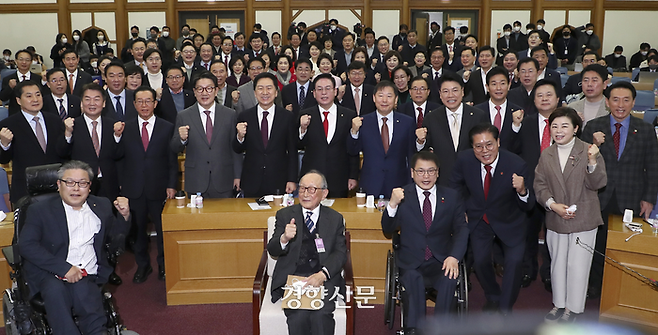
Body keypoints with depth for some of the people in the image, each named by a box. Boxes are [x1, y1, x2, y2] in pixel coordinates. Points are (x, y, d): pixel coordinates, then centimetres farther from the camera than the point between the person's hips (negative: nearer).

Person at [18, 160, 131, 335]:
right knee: (55, 291, -33)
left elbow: (116, 242, 21)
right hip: (50, 276, -1)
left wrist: (124, 216, 0)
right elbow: (26, 245, -6)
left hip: (88, 277, 1)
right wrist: (64, 268, -17)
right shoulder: (40, 209, 7)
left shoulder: (101, 206, 16)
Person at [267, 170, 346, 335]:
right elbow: (272, 250, 7)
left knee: (321, 315, -29)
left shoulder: (335, 219, 13)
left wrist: (322, 275, -15)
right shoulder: (285, 215, 13)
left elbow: (340, 253, 5)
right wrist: (284, 238, -18)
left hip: (324, 280, 0)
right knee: (298, 315, -28)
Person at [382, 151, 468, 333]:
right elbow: (388, 230, -1)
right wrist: (392, 205, -20)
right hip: (411, 262, -1)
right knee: (413, 278, -32)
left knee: (449, 279, -30)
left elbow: (461, 229, 4)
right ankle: (413, 327, -20)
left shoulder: (452, 197, 8)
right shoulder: (402, 195, 4)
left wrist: (454, 257, -14)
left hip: (441, 261, 1)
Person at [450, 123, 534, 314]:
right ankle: (493, 297, 27)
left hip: (508, 221, -1)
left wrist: (522, 191, -43)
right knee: (480, 260, -5)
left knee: (515, 261, -13)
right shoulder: (464, 160, -18)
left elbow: (528, 206, -23)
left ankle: (505, 309, 10)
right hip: (478, 219, 2)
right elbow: (456, 186, 5)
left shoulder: (516, 165, -26)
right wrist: (462, 210, 1)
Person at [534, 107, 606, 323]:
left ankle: (573, 307, 20)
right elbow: (539, 185, 3)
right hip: (555, 221, 4)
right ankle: (559, 303, 31)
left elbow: (598, 184, -11)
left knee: (577, 265, 3)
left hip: (583, 220, -3)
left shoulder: (587, 152, -6)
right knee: (557, 263, 15)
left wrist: (592, 162, -28)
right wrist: (553, 205, -12)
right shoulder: (546, 155, 5)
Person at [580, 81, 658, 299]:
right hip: (599, 199, 0)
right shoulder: (593, 127, -1)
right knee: (597, 244, 13)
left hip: (631, 200, 0)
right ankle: (595, 283, 31)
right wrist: (593, 146, -21)